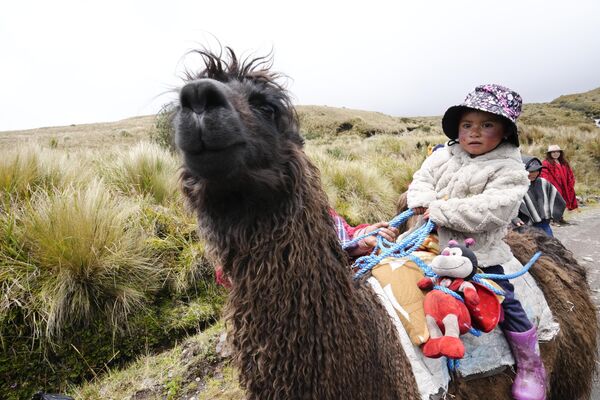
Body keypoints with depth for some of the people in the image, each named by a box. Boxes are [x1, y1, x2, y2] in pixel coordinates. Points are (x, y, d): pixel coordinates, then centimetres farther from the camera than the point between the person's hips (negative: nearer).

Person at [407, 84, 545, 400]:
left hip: (479, 250, -4)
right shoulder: (443, 156, 4)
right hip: (436, 240, 4)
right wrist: (427, 202, -20)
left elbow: (488, 211, -25)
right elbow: (420, 182, 3)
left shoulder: (509, 169, -12)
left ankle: (530, 365, 24)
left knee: (502, 299, 1)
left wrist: (441, 210, -25)